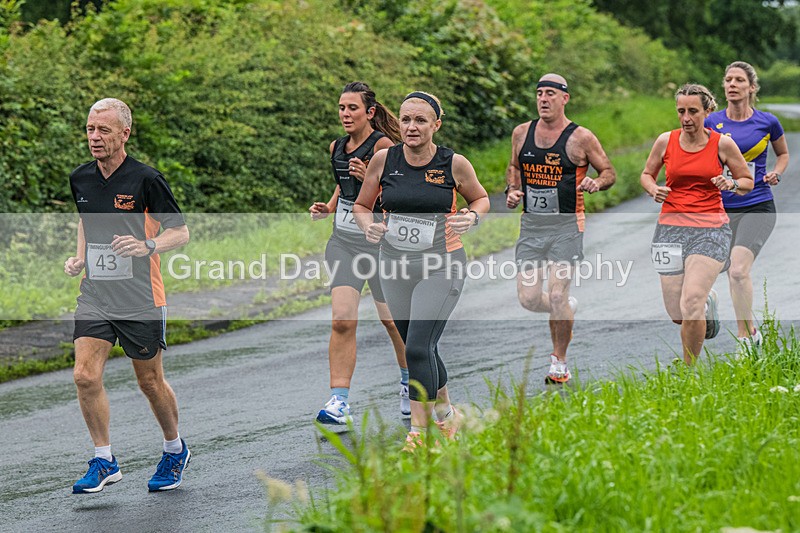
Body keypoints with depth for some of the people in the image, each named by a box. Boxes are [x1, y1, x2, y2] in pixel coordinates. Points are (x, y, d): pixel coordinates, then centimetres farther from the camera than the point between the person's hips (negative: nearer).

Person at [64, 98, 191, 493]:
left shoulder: (145, 179, -11)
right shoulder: (80, 179, 5)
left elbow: (180, 232, -6)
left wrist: (148, 245, -25)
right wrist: (79, 257, 8)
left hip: (140, 299, -4)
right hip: (94, 295, 4)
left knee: (150, 382, 7)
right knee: (85, 376, -10)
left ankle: (175, 450, 31)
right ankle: (104, 462, 1)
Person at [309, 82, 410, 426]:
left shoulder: (382, 146, -11)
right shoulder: (337, 147, 9)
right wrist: (328, 208, 10)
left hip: (378, 240, -5)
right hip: (343, 240, 5)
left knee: (392, 320, 9)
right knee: (342, 321, -8)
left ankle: (410, 381, 35)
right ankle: (338, 403, -12)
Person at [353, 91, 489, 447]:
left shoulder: (454, 164, -9)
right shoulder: (384, 160, -3)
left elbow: (481, 198, 10)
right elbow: (361, 206, 9)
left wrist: (472, 217, -12)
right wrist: (369, 226, -12)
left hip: (441, 267, -4)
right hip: (395, 266, 4)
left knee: (418, 348, -16)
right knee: (421, 350, 14)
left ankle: (419, 433, -8)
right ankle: (446, 414, 36)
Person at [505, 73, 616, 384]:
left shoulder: (581, 138, -6)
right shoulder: (522, 133, 6)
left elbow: (609, 172, 4)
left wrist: (597, 183, -17)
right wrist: (512, 190, 4)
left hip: (567, 225, -4)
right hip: (531, 225, 4)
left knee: (557, 295, -12)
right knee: (528, 298, -2)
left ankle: (559, 362, 7)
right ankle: (568, 309, 33)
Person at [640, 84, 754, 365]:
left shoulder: (722, 144, -1)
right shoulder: (665, 141, 3)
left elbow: (748, 182, 10)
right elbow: (646, 174, 18)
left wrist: (731, 184, -12)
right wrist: (653, 189, -4)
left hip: (710, 229, -3)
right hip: (670, 228, 3)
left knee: (691, 305, -20)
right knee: (677, 314, 2)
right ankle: (708, 302, 40)